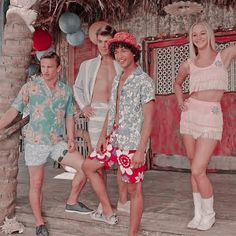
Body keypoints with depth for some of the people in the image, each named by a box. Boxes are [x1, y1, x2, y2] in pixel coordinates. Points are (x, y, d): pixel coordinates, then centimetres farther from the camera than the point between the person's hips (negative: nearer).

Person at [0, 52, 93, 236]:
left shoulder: (66, 90, 4)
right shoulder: (30, 87, -6)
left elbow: (69, 117, 10)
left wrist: (71, 139, -1)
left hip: (58, 143, 3)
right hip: (35, 143, -3)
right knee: (36, 184, 5)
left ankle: (72, 202, 16)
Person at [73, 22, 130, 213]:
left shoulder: (121, 65, 8)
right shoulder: (88, 65, 12)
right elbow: (77, 87, 20)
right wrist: (83, 106, 8)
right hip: (96, 113, 1)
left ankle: (123, 200, 9)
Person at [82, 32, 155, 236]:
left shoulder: (144, 81, -12)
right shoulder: (117, 79, 12)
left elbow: (148, 118, -15)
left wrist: (141, 150, -20)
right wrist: (103, 136, 8)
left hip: (131, 145, -9)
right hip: (113, 140, 9)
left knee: (134, 189, 2)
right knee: (88, 166, 18)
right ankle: (108, 213, 25)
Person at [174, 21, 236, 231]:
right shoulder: (188, 65, 9)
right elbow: (177, 83, 27)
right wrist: (180, 101, 13)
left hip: (211, 118, -4)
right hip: (190, 115, 4)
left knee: (198, 170, -10)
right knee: (195, 169, 9)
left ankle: (209, 214, 11)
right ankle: (198, 213, 22)